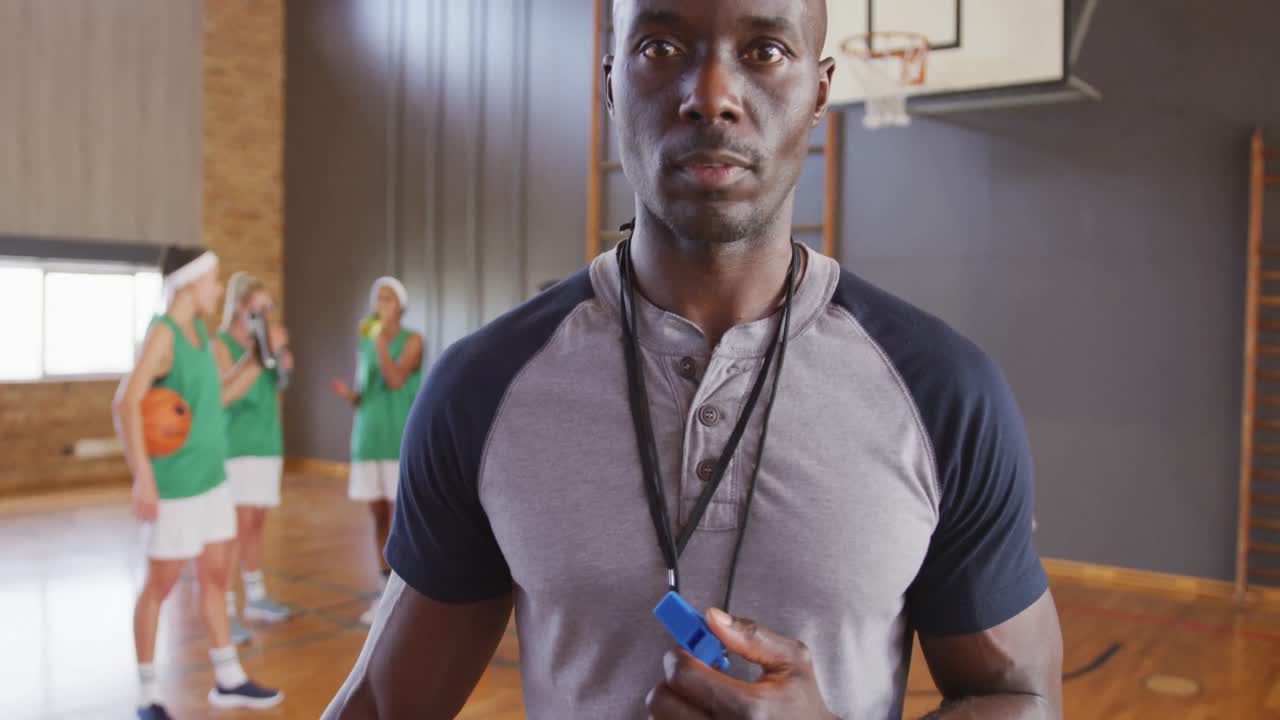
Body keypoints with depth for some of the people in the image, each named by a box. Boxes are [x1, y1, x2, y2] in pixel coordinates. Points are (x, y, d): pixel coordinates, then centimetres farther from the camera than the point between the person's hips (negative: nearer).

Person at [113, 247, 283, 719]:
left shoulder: (199, 332, 10)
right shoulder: (162, 333, -16)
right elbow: (126, 404, -25)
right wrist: (143, 479, -28)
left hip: (211, 476, 8)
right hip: (175, 484, -8)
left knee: (215, 577, 14)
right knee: (160, 585, 4)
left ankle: (229, 681, 25)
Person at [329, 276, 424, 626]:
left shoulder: (412, 340, -3)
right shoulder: (364, 346, 12)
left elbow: (396, 382, -18)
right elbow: (361, 398, 15)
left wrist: (380, 340, -22)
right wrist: (346, 393, -6)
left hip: (402, 443, -5)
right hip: (369, 442, 5)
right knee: (380, 519, 8)